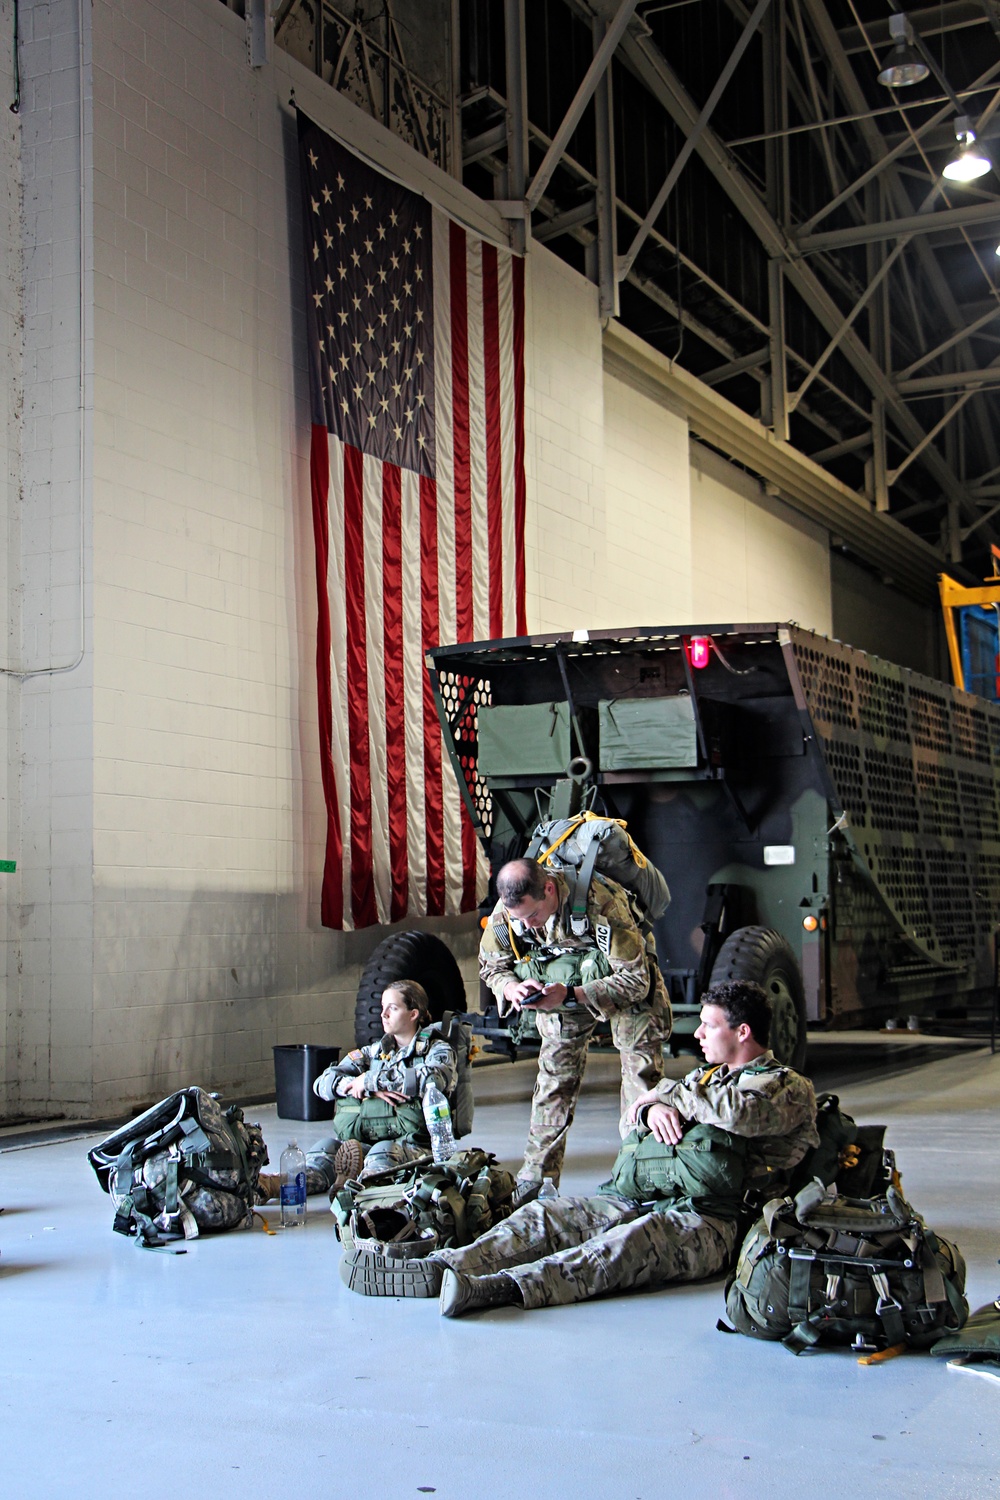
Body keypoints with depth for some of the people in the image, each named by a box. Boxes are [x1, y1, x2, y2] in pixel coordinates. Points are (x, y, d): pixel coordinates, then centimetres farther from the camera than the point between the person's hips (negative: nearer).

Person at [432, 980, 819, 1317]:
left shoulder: (790, 1088, 5)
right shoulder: (709, 1075, 30)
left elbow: (741, 1111, -16)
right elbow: (639, 1107, 24)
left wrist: (671, 1093, -1)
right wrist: (652, 1110, -2)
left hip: (706, 1219, -8)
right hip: (639, 1201, 8)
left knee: (634, 1241, -37)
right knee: (546, 1215, -12)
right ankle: (449, 1266, -31)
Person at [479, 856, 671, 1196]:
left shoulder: (602, 902, -40)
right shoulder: (507, 909, -25)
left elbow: (635, 980, -33)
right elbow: (491, 964, -5)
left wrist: (570, 995, -42)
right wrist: (512, 987, -29)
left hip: (629, 981, -3)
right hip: (562, 985, 3)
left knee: (642, 1073, -8)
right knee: (554, 1075, -2)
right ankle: (535, 1178, 4)